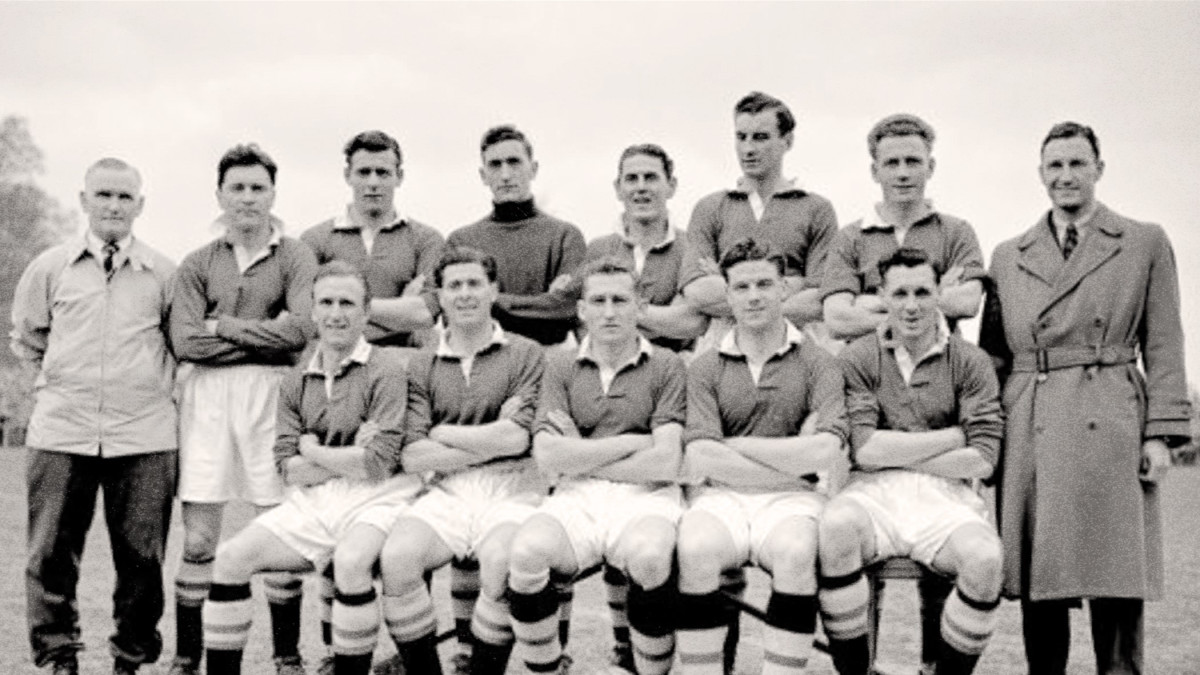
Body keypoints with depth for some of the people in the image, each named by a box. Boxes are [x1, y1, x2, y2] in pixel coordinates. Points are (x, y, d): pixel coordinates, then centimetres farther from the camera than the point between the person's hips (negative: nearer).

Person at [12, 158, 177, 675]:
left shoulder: (163, 273, 4)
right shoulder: (49, 268, 7)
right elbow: (25, 337, 19)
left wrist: (158, 385, 6)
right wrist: (53, 383, 11)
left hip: (144, 435, -1)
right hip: (61, 433, 1)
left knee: (142, 555, 3)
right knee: (52, 554, 4)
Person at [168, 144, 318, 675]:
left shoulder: (294, 256, 6)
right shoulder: (197, 264, 12)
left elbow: (301, 329, -10)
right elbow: (185, 342, -2)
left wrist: (224, 326, -4)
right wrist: (264, 334, -5)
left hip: (271, 395, -1)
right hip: (208, 396, 2)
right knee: (198, 540, 3)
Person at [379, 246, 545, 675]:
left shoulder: (525, 354, 8)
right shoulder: (420, 367, 14)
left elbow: (515, 439, -5)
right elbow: (413, 457, 2)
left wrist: (441, 433, 3)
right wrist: (491, 440, -3)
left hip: (510, 487, -2)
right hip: (447, 490, 2)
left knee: (501, 560, -33)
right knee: (397, 556, -26)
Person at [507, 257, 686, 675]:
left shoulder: (665, 366, 10)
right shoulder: (560, 366, 16)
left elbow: (664, 464, -2)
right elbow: (548, 457, 1)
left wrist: (580, 458, 1)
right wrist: (634, 441, -1)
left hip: (644, 495, -1)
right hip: (575, 498, 2)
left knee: (649, 556, -36)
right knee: (526, 550, -30)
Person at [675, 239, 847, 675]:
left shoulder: (817, 363, 8)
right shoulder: (705, 368, 10)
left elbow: (825, 451, -7)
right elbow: (700, 460, -4)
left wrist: (734, 446, -4)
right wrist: (793, 459, -4)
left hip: (789, 497, 0)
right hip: (720, 495, 1)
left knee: (795, 553, -34)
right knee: (695, 550, -32)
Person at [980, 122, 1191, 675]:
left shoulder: (1146, 244, 9)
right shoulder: (1008, 256, 15)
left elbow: (1163, 348, 5)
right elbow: (993, 355, 14)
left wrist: (1161, 434, -4)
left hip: (1111, 431, -2)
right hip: (1029, 435, 2)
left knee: (1116, 584, -3)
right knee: (1037, 586, 4)